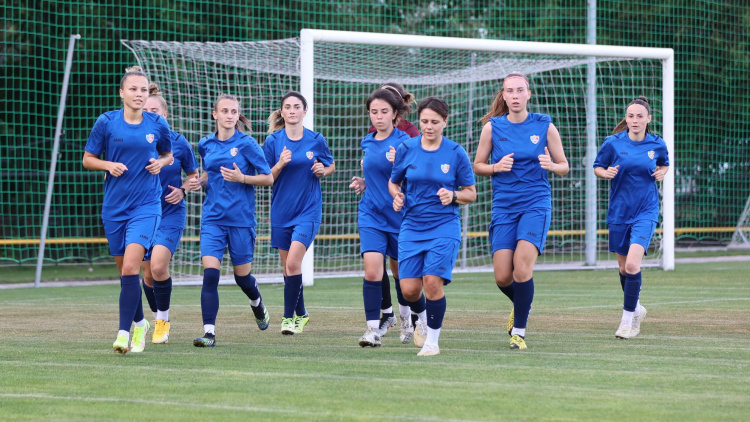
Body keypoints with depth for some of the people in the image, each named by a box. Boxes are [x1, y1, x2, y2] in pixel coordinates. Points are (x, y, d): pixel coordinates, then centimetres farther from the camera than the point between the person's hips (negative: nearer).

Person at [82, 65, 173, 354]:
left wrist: (161, 163, -5)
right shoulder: (106, 122, -2)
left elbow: (168, 155, 17)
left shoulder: (158, 124, 0)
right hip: (114, 208, 2)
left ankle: (124, 333, -17)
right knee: (123, 270, 11)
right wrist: (109, 165, -13)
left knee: (131, 267, -18)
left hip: (146, 206, -2)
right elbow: (87, 159, 6)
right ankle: (140, 323, 34)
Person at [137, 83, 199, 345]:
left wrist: (182, 190, -9)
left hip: (171, 214, -2)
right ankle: (158, 320, 28)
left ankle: (163, 319, 0)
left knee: (158, 266, -21)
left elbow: (193, 174, 9)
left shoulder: (179, 143, -4)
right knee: (148, 273, 6)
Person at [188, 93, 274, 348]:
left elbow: (268, 179, -4)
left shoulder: (247, 144, -6)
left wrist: (242, 178, -19)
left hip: (241, 219, -2)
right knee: (210, 274, -14)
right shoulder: (206, 145, 6)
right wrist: (199, 181, 3)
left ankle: (257, 303, 45)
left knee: (242, 276, 10)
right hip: (213, 219, 2)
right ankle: (209, 333, -14)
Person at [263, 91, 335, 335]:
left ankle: (289, 317, -9)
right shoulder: (273, 141, 0)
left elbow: (331, 166, 15)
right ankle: (301, 314, 28)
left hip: (308, 211, -2)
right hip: (281, 212, 2)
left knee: (293, 263, -17)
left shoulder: (316, 140, 0)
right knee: (288, 267, 9)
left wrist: (323, 170, -8)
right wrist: (281, 164, -17)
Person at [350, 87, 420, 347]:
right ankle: (374, 328, -12)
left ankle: (406, 316, 39)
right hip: (371, 215, 3)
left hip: (399, 216, -3)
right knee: (372, 270, -14)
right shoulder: (367, 143, 8)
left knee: (400, 272, 13)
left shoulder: (404, 142, -11)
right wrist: (362, 184, 8)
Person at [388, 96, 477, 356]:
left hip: (444, 227, -2)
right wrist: (397, 195, -7)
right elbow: (393, 182, 15)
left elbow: (471, 193, 4)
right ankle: (422, 320, 32)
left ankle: (432, 340, 1)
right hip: (412, 227, 2)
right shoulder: (406, 149, 2)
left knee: (432, 281, -18)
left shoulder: (456, 154, -3)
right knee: (409, 288, -4)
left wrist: (454, 196, -16)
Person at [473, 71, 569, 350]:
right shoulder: (492, 127, 2)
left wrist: (551, 165, -15)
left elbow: (564, 167, 7)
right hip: (504, 207, 2)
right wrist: (496, 167, -11)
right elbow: (477, 166, 10)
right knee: (502, 277, -3)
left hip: (536, 204, -2)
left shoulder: (544, 126, 0)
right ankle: (521, 305, 32)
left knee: (522, 266, -20)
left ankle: (519, 330, -4)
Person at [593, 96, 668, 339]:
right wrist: (605, 173, -17)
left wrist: (662, 172, -3)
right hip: (619, 212, 2)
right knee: (623, 268, 13)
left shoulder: (657, 144, -2)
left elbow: (664, 164, 19)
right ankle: (635, 309, 39)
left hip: (645, 212, -2)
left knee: (632, 265, -19)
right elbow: (597, 167, 5)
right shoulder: (613, 143, -5)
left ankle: (629, 318, -8)